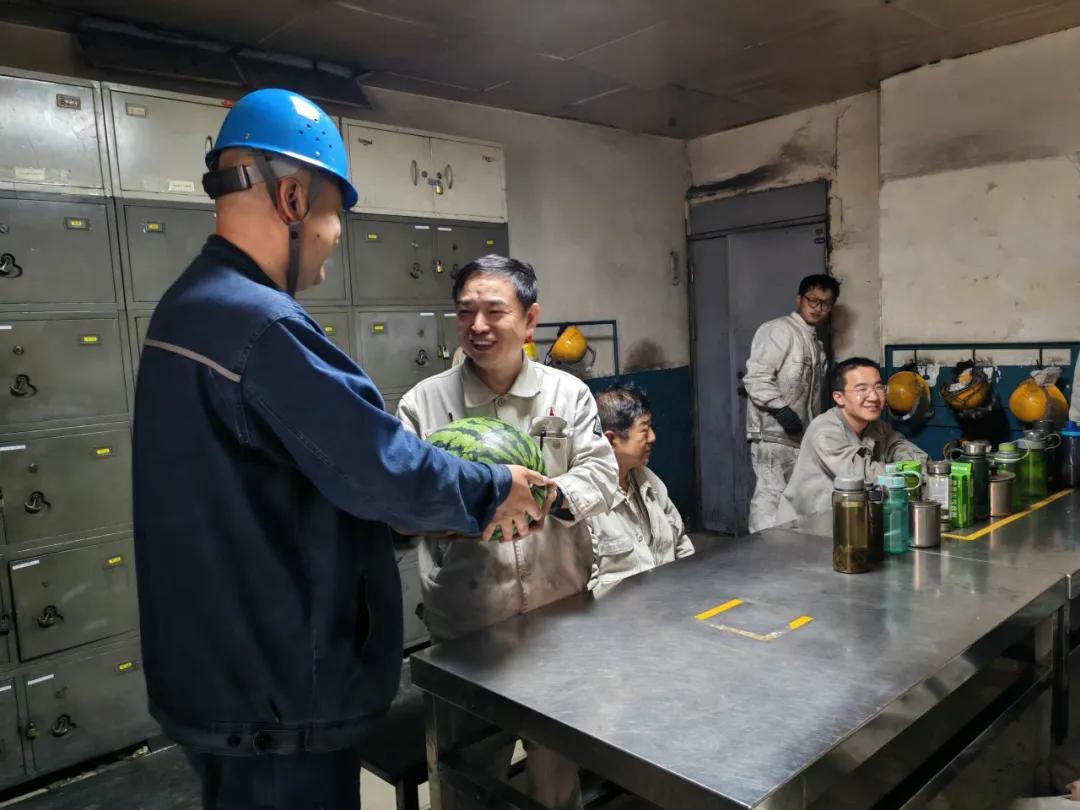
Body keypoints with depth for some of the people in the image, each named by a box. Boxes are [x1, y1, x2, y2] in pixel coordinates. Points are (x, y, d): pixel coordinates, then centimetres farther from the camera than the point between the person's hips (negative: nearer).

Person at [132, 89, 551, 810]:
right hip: (275, 689, -10)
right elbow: (384, 469, -25)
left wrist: (457, 501, 10)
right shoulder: (262, 324, -27)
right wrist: (494, 492, -6)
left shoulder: (192, 306, 7)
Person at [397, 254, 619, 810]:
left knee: (556, 755, 18)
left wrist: (549, 493, -25)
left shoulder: (568, 393, 2)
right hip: (466, 614, -1)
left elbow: (601, 474, -4)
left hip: (556, 605, 1)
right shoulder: (424, 401, -2)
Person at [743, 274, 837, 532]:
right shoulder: (778, 330, -8)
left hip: (802, 438, 9)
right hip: (773, 436, -9)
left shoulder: (816, 343, 20)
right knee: (771, 501, -11)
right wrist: (782, 410, -23)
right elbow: (756, 378, -18)